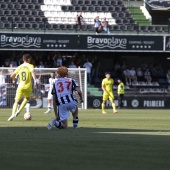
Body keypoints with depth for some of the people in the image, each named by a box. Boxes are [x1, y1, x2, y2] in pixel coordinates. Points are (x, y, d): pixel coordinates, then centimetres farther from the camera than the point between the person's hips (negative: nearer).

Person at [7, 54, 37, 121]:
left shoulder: (19, 67, 10)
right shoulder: (30, 66, -2)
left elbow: (12, 76, 13)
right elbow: (32, 71, -25)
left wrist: (14, 79, 35)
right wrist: (35, 80, -33)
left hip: (20, 86, 2)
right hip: (28, 87, -2)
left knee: (17, 101, 0)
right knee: (27, 98, 26)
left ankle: (13, 114, -23)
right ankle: (19, 111, 10)